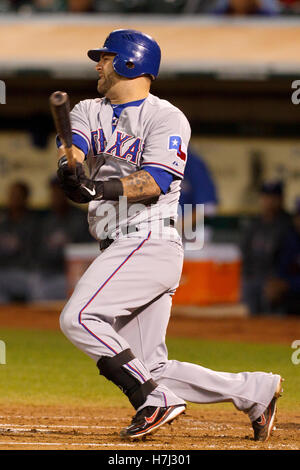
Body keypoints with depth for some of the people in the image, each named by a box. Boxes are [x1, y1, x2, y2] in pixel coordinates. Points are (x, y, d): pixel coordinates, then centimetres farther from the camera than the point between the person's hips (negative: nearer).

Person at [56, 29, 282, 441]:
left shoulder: (167, 118, -5)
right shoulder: (89, 112, 16)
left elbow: (154, 182, -19)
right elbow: (73, 145, -5)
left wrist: (98, 188, -35)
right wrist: (69, 168, -29)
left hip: (151, 242, -8)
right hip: (120, 250, 8)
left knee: (78, 318, -21)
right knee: (148, 369, 4)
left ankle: (155, 401, -17)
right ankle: (255, 391, 11)